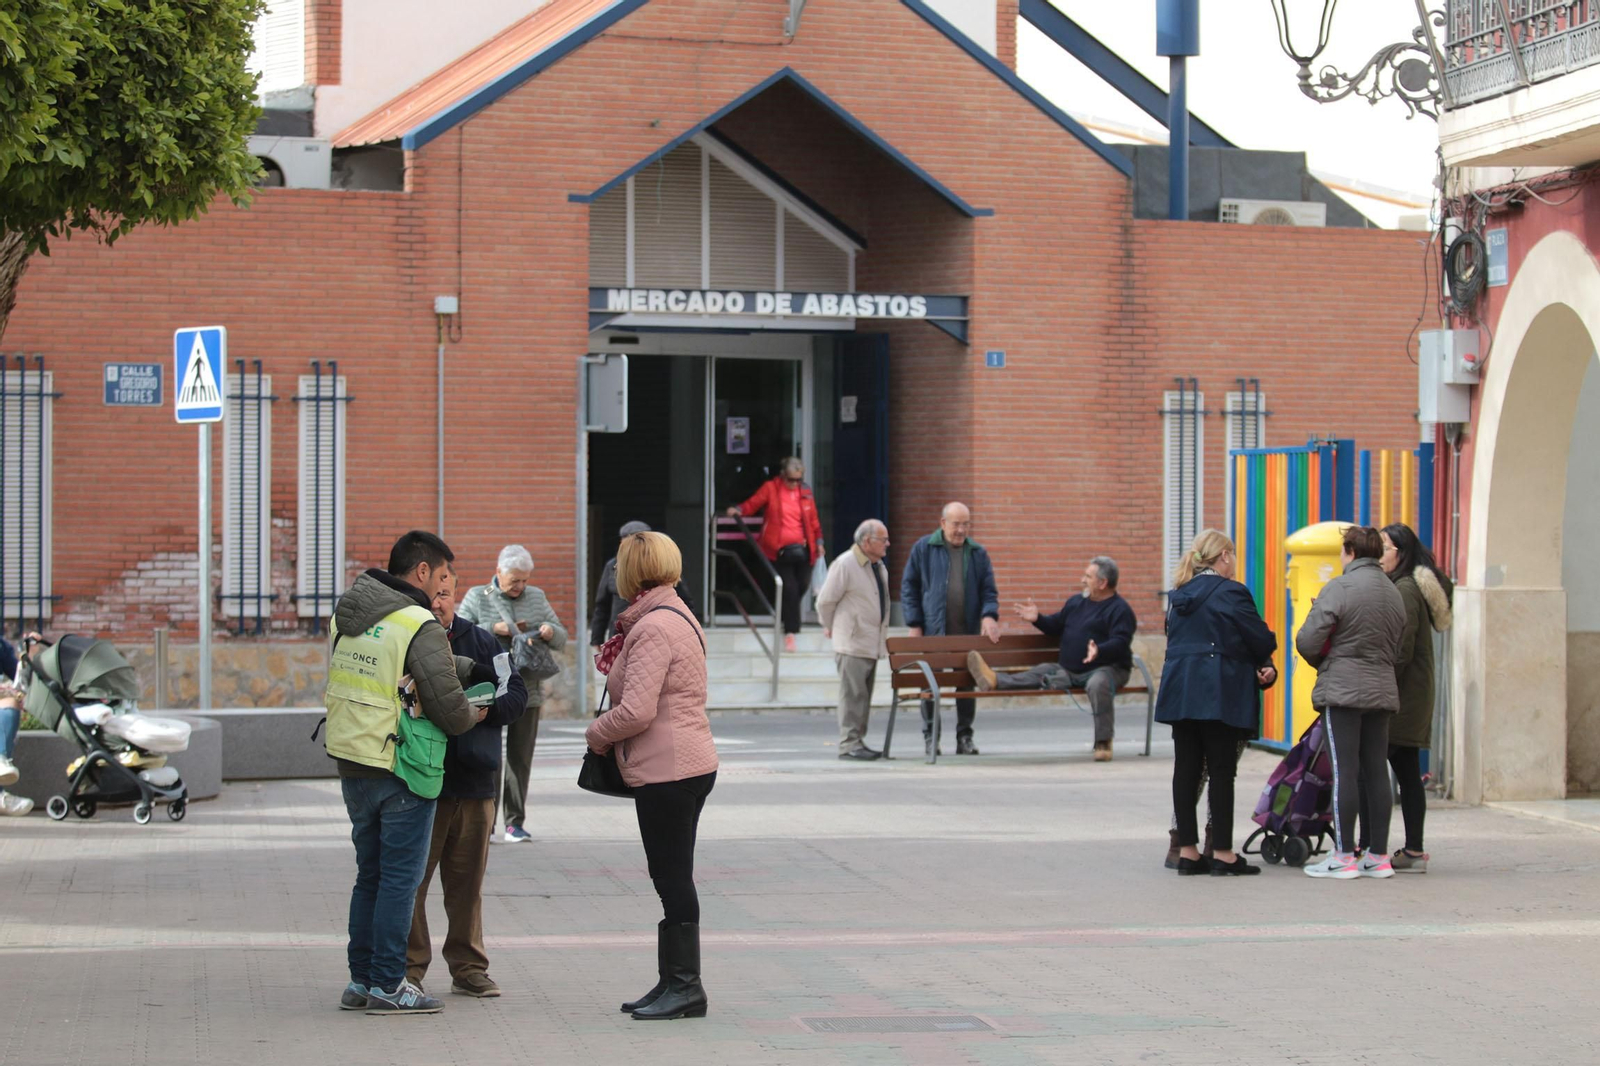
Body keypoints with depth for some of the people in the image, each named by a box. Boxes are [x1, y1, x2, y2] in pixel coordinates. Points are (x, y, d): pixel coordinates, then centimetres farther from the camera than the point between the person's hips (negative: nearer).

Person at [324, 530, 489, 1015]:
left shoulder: (346, 617, 9)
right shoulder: (420, 628, -16)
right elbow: (449, 708, -14)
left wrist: (469, 667, 15)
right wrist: (476, 714, 7)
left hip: (351, 765, 8)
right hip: (400, 772, -8)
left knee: (370, 875, 16)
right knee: (400, 878, 1)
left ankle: (361, 979, 20)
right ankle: (387, 985, 4)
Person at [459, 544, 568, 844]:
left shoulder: (536, 597, 12)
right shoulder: (477, 597, 4)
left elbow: (561, 640, 14)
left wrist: (551, 631, -9)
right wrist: (492, 629, -17)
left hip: (527, 692, 3)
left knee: (520, 758, 6)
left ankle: (515, 822, 11)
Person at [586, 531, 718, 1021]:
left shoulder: (653, 628, -16)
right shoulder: (676, 617, 16)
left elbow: (636, 711, -21)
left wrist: (595, 734, -4)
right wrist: (623, 634, 11)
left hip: (667, 771, -10)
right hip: (690, 764, 10)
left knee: (673, 879, -5)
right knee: (672, 878, 13)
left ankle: (684, 986, -1)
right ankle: (674, 983, 19)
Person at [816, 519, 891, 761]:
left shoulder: (879, 567, 14)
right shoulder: (845, 564, -13)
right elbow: (825, 600, -8)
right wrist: (830, 627, 3)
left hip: (872, 644, 8)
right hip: (852, 643, -8)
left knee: (864, 696, 10)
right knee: (853, 694, -9)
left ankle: (858, 742, 15)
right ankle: (849, 744, -8)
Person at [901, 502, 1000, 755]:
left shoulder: (978, 553, 11)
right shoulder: (923, 549, 4)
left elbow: (989, 590, 9)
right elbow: (909, 587, 4)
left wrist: (989, 616, -10)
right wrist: (915, 625, -2)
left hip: (968, 631, 2)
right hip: (932, 630, -2)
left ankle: (965, 737, 11)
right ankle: (930, 735, 9)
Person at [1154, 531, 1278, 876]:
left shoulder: (1180, 595, 14)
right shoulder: (1230, 593, -8)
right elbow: (1261, 640, -7)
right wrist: (1265, 665, 16)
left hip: (1179, 690, 7)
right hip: (1220, 692, -7)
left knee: (1186, 768, 7)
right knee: (1221, 771, -3)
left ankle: (1187, 850, 8)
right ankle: (1222, 853, -2)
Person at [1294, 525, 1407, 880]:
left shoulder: (1339, 588, -9)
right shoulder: (1395, 594, 14)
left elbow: (1308, 641, -11)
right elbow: (1397, 648, 16)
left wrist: (1324, 662, 8)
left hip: (1343, 690, -7)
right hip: (1382, 690, 7)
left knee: (1344, 772, -5)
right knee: (1376, 773, 8)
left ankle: (1344, 857, -5)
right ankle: (1379, 856, 9)